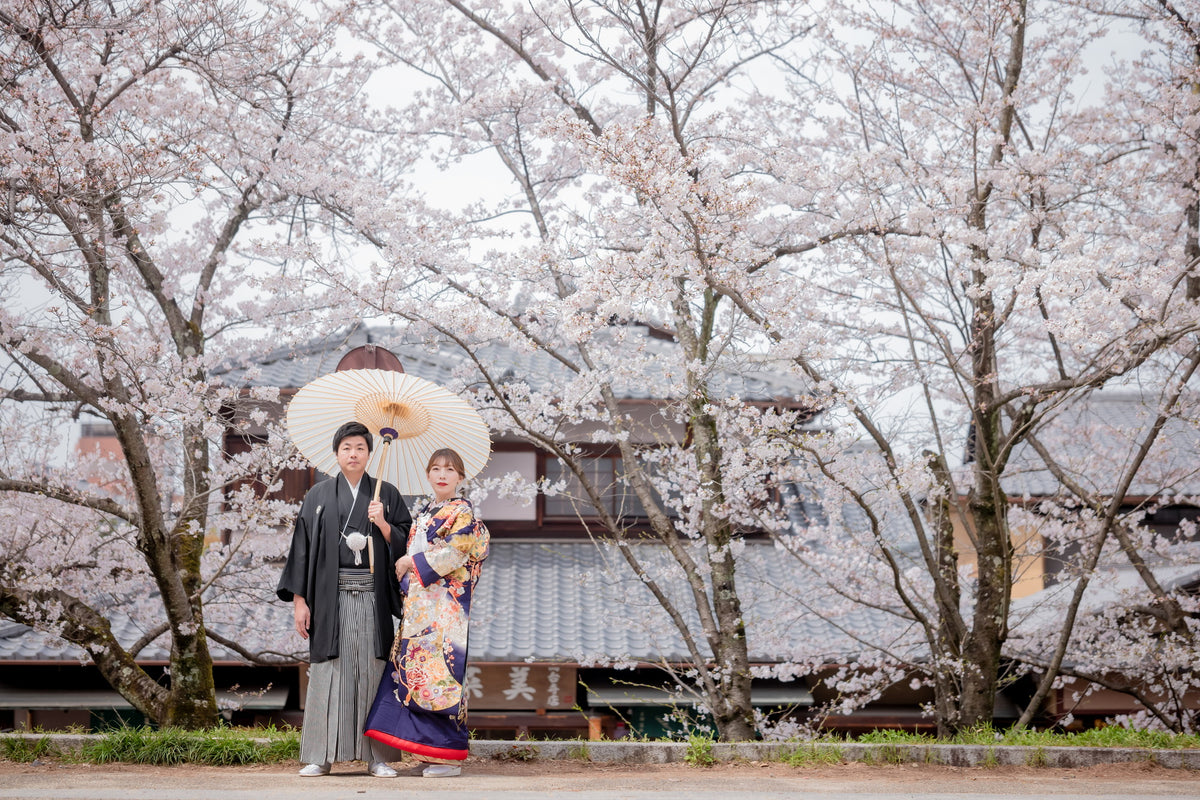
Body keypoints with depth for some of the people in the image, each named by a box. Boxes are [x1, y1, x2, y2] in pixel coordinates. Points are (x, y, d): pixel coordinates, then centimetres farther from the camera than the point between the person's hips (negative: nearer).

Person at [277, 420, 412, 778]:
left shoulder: (387, 494, 11)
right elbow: (303, 548, 5)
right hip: (331, 596, -1)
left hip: (373, 597, 1)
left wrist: (382, 524, -10)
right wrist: (299, 600, -1)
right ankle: (321, 756, 3)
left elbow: (404, 544, 7)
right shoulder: (318, 496, 8)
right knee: (329, 671, -2)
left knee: (372, 671, 0)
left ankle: (376, 756, 4)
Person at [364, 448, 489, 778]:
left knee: (439, 670, -11)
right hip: (418, 602, 8)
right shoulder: (423, 513, 21)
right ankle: (428, 752, 7)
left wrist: (411, 563, -8)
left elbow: (455, 552, -12)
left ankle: (449, 757, -7)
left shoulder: (463, 512, -2)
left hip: (445, 603, -8)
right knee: (415, 671, 3)